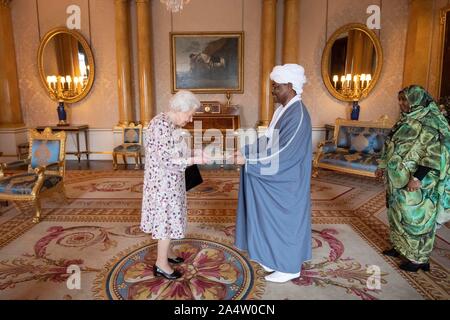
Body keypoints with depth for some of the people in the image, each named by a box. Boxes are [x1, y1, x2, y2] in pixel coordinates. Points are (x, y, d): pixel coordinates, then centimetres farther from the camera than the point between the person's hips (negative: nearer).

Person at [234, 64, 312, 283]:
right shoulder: (283, 109, 7)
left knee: (286, 221, 5)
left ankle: (289, 267, 25)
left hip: (287, 182, -9)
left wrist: (248, 160, -23)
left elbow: (282, 153, -27)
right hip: (278, 178, 9)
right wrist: (245, 151, -1)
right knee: (276, 220, 19)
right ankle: (278, 259, 37)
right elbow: (268, 140, 11)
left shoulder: (297, 115, -23)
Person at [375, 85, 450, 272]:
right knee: (398, 214, 17)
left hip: (415, 184, -8)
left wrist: (418, 178, -26)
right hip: (398, 181, 9)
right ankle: (400, 246, 33)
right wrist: (383, 166, 18)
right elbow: (394, 148, 18)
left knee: (415, 218, 1)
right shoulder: (407, 121, 11)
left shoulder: (430, 122, -15)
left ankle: (418, 258, 15)